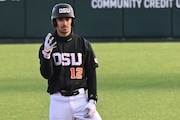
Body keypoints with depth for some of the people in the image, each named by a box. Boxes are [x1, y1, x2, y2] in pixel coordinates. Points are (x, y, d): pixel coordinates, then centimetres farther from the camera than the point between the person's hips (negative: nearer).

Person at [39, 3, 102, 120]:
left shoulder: (83, 44, 6)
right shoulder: (47, 46, 3)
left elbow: (91, 74, 7)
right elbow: (46, 74, -8)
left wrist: (92, 100, -2)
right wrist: (46, 53, -24)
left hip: (81, 98, 0)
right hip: (59, 100, 0)